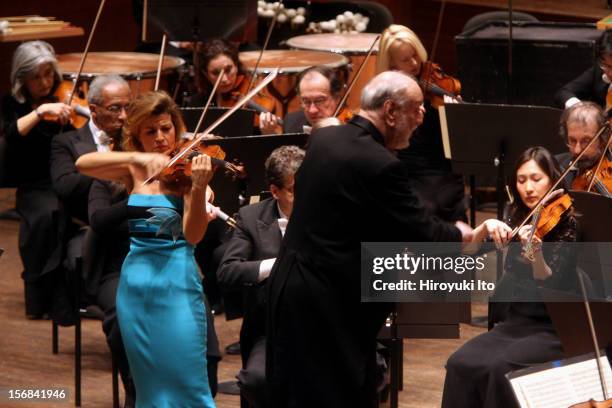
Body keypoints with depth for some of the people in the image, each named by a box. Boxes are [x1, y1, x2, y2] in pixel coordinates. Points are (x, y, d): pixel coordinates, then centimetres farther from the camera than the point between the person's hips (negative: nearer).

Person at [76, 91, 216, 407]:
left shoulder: (188, 170, -3)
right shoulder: (134, 172, 7)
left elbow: (193, 235, -15)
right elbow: (82, 164, -11)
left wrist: (199, 188, -32)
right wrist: (137, 157, -24)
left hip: (177, 280, -4)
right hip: (135, 280, 4)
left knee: (186, 381, -7)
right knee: (149, 381, 10)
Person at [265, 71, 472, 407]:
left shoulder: (323, 139, 6)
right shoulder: (380, 165, -21)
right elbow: (421, 233, -14)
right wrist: (460, 235, 7)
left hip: (289, 286, 9)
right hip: (330, 303, -9)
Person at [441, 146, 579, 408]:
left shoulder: (568, 223, -7)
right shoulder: (518, 220, 9)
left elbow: (551, 285, -16)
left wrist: (536, 252, -35)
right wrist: (486, 227, -15)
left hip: (554, 330, -5)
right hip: (513, 323, 5)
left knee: (501, 368, -32)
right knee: (460, 364, -22)